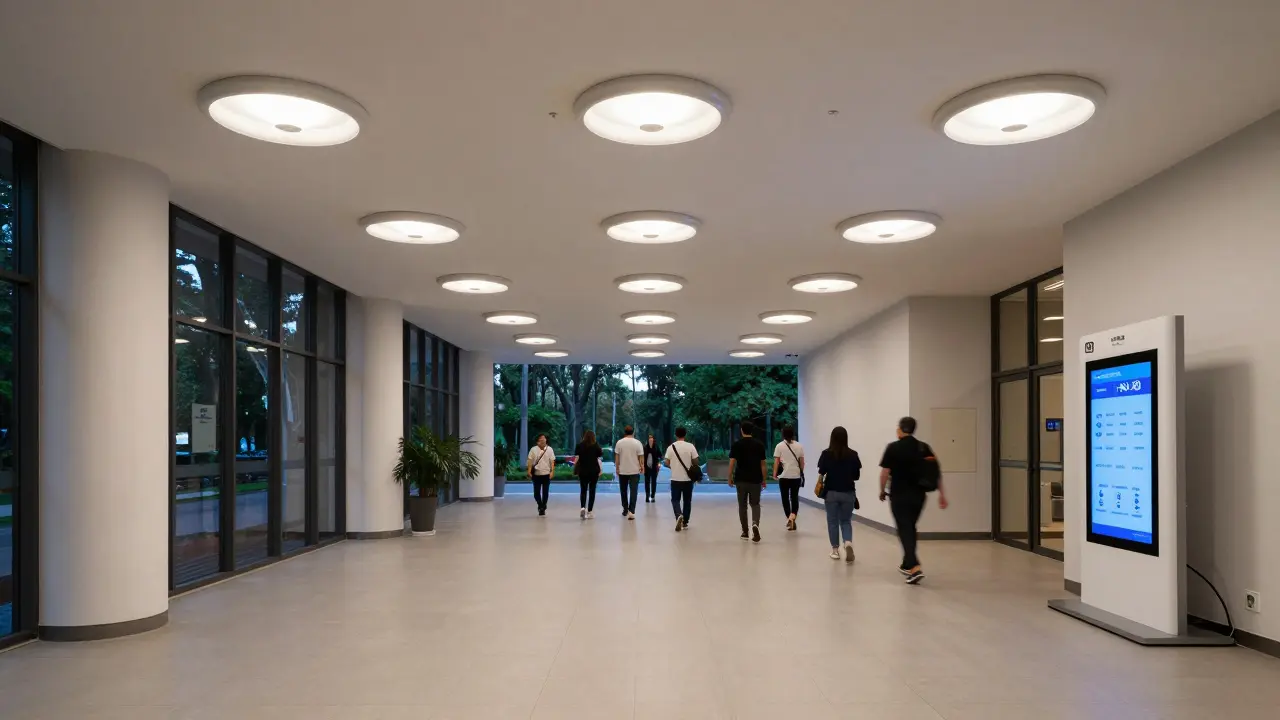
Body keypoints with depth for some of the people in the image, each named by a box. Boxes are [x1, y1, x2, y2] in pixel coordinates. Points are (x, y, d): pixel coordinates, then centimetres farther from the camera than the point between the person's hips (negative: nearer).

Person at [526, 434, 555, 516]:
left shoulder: (549, 449, 3)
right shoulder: (533, 450, 1)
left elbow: (552, 461, 3)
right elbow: (530, 461, 0)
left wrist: (552, 471, -5)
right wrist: (529, 472, -7)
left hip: (546, 474, 0)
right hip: (536, 474, 0)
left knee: (545, 492, 3)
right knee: (536, 492, 1)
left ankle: (543, 507, 18)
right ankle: (540, 506, 22)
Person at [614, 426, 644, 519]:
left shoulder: (619, 442, -3)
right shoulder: (637, 443, -6)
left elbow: (616, 457, 0)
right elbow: (641, 457, -5)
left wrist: (617, 468, 9)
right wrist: (642, 466, 9)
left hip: (622, 471, 1)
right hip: (634, 471, -1)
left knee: (623, 491, 16)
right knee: (633, 491, -3)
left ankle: (625, 510, 25)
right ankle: (631, 511, -14)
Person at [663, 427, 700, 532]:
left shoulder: (671, 447, -4)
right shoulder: (690, 446, -5)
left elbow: (666, 463, -4)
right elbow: (695, 461, -5)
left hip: (675, 479, 0)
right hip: (688, 478, 0)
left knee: (675, 499, 9)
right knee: (687, 501, 12)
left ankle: (679, 515, -18)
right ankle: (685, 523, 15)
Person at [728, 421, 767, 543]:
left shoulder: (737, 445, -3)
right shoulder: (759, 444, 1)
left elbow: (732, 462, -7)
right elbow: (762, 464, 2)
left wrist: (730, 478, 3)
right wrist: (764, 479, 10)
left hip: (740, 479, 0)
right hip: (755, 479, 0)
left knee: (742, 505, 11)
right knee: (755, 504, 9)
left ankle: (745, 532, 14)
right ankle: (755, 524, -19)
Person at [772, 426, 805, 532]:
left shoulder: (780, 446, -4)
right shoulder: (799, 446, 3)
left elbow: (776, 462, -7)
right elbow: (802, 462, 6)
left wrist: (774, 473, 2)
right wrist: (801, 472, 20)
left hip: (784, 476, -2)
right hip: (796, 476, 2)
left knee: (785, 498, 10)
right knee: (794, 497, 9)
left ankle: (789, 519, 11)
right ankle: (792, 517, -12)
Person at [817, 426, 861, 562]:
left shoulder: (826, 454, -9)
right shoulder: (853, 454, -5)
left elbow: (821, 473, -7)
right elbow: (856, 476, -1)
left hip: (831, 492, -1)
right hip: (848, 493, 1)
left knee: (833, 522, 12)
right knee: (846, 521, 13)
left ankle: (835, 550, 15)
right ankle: (848, 543, -12)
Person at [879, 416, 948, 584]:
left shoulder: (893, 447, -9)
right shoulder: (924, 448, 4)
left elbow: (885, 472, -9)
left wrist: (882, 491, 6)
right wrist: (942, 494, 5)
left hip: (899, 496, -5)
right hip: (918, 495, 5)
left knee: (904, 530, -4)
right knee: (910, 528, 20)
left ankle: (915, 568, -18)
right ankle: (907, 565, 31)